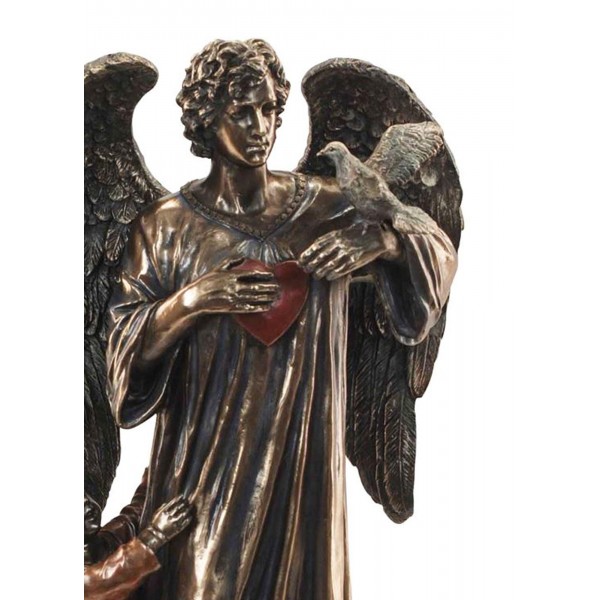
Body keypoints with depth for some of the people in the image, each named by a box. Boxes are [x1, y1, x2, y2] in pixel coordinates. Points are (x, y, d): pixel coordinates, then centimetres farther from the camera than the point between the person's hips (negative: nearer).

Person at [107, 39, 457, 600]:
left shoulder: (324, 206, -2)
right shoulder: (167, 225, -5)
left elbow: (441, 252, 5)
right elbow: (130, 351, -6)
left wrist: (382, 241, -15)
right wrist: (190, 302, -23)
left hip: (302, 448, 2)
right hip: (207, 456, -1)